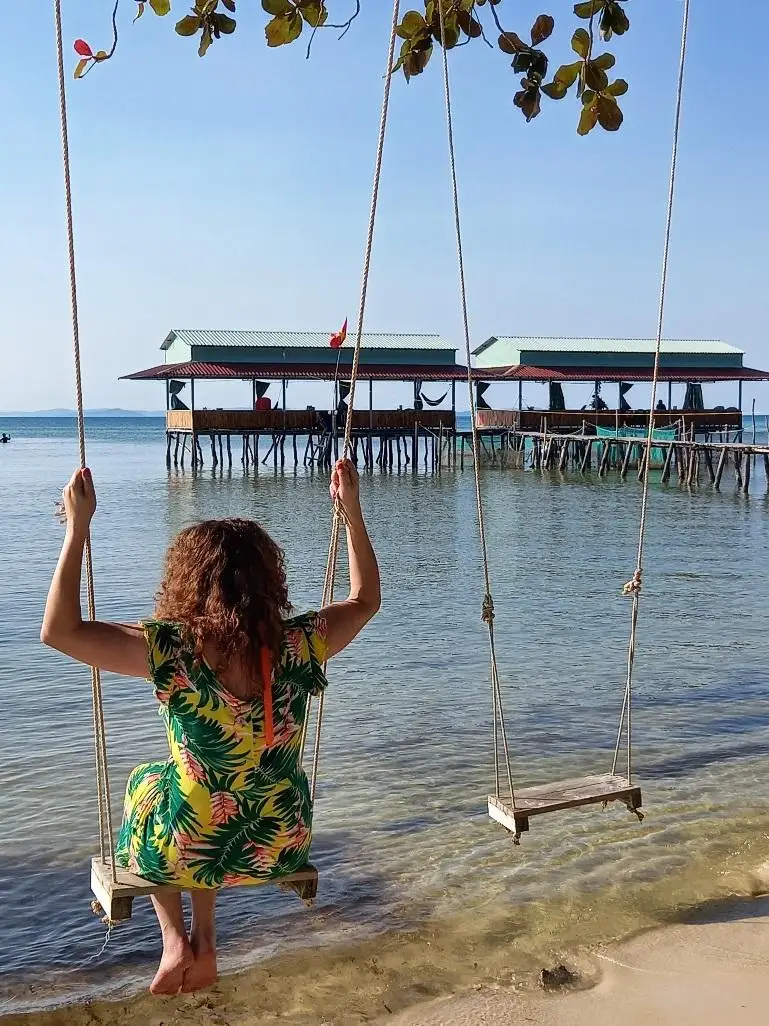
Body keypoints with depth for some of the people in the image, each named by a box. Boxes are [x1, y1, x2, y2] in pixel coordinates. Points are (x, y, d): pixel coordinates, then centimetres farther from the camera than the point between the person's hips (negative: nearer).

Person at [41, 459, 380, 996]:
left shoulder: (174, 651, -26)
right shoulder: (299, 645, -16)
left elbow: (59, 630, -20)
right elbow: (365, 600, 3)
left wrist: (78, 526, -18)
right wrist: (352, 510, 5)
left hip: (190, 853, -3)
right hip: (282, 849, 3)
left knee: (146, 783, 32)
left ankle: (175, 938, 24)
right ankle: (205, 941, 32)